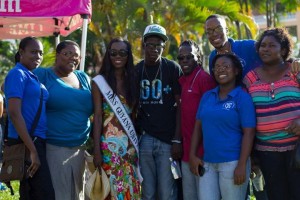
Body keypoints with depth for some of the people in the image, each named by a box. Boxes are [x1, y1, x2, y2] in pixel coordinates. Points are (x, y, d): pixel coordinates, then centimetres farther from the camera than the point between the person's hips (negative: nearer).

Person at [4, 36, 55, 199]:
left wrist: (36, 147, 14)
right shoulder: (17, 74, -9)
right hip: (25, 143, -9)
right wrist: (32, 150, -22)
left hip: (37, 141, 9)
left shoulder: (32, 76, 17)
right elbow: (14, 113, -19)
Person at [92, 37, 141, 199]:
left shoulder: (132, 81, 11)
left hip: (130, 144, 4)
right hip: (109, 144, -4)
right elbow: (97, 116, -6)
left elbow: (133, 114, 12)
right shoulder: (99, 81, -1)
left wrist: (135, 143, 6)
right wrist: (96, 149, -11)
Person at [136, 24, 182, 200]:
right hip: (143, 139, 2)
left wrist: (177, 140, -8)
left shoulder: (173, 69, -1)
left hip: (168, 140, -2)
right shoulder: (136, 71, 8)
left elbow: (180, 106, -1)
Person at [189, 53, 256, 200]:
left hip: (232, 163, -5)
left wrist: (242, 165, -17)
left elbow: (248, 133, -11)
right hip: (207, 163, 5)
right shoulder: (207, 96, 11)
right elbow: (198, 127, 14)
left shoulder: (242, 97, -5)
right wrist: (192, 155, 5)